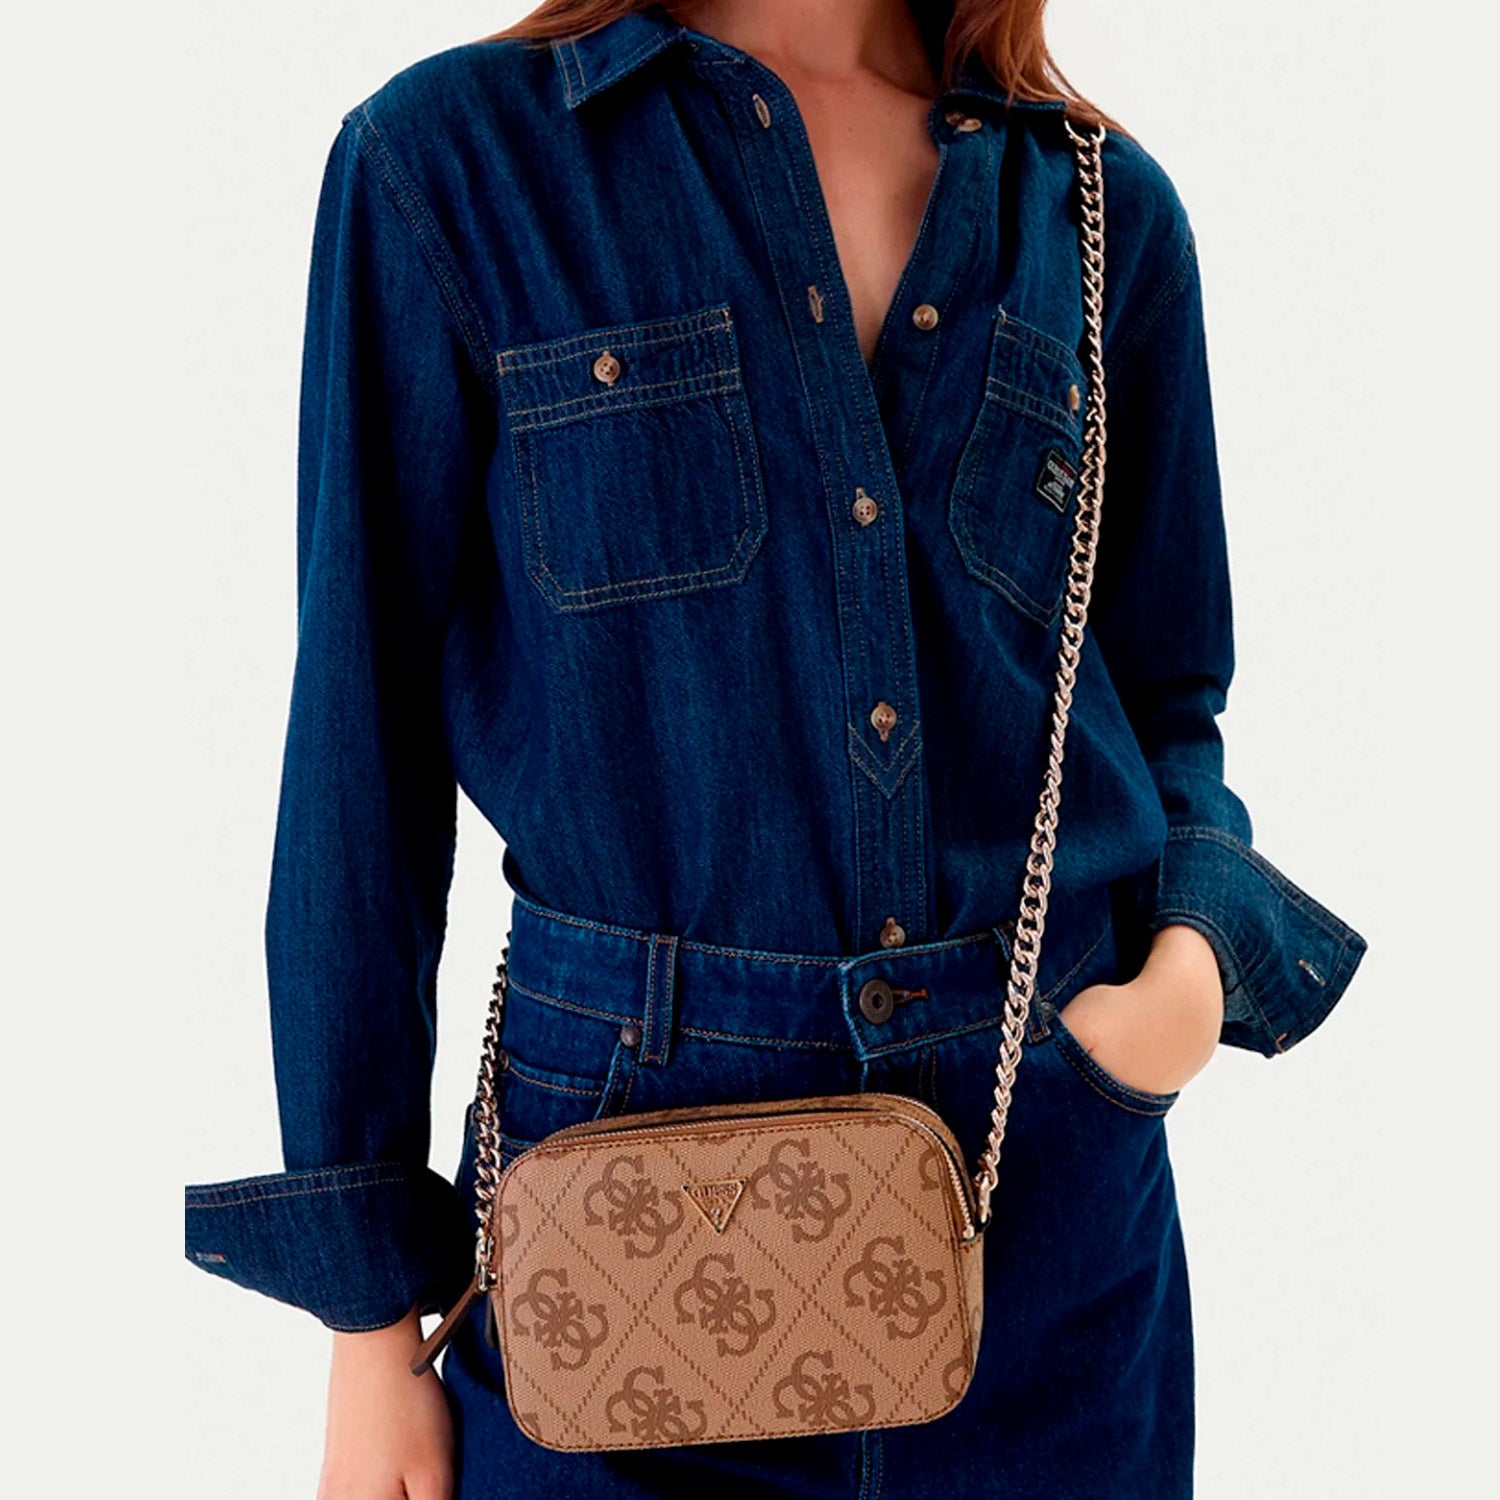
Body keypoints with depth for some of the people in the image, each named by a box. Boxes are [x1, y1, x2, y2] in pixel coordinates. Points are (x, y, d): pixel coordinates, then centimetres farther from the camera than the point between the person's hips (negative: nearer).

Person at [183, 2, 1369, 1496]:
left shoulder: (1107, 209, 4)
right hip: (621, 1136, -2)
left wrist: (1195, 958, -10)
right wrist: (369, 1320, -3)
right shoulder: (451, 157, -5)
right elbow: (364, 757, -5)